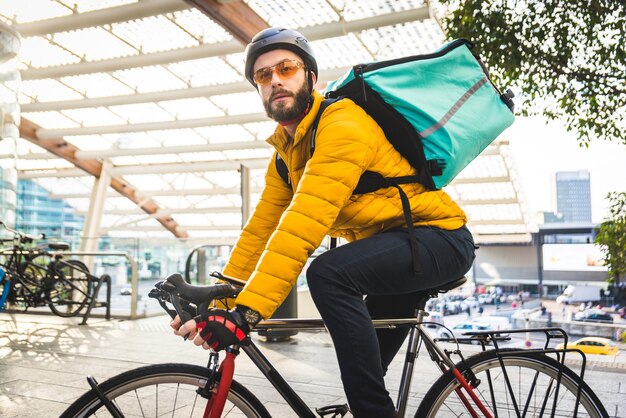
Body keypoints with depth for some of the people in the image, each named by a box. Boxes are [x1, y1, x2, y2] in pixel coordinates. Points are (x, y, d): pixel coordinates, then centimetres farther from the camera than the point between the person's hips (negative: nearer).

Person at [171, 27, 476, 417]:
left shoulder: (343, 125, -23)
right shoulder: (285, 153, 6)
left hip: (439, 237, -9)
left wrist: (247, 312, -39)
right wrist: (217, 303, -7)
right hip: (389, 246, 9)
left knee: (329, 273, -31)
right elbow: (260, 229, 2)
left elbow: (304, 225, -34)